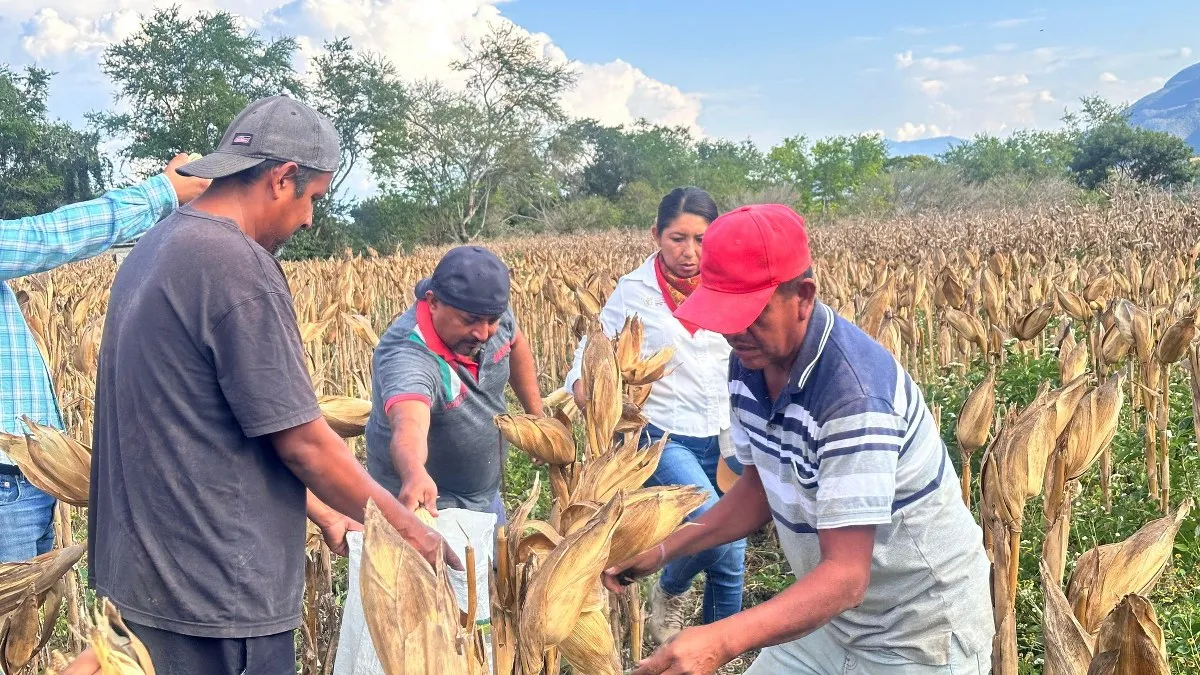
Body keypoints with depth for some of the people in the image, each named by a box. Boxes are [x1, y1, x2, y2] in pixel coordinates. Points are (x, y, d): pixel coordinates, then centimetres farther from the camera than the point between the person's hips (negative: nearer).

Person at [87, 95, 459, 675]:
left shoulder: (157, 248, 9)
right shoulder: (238, 267, -21)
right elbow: (301, 440, -18)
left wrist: (322, 512, 18)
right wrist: (407, 528, -4)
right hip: (213, 597, -9)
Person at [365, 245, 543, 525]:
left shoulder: (489, 311, -15)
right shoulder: (406, 357, -36)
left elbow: (515, 344, 8)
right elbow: (409, 426, -54)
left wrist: (537, 415, 9)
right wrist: (414, 473, -74)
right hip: (431, 504, -7)